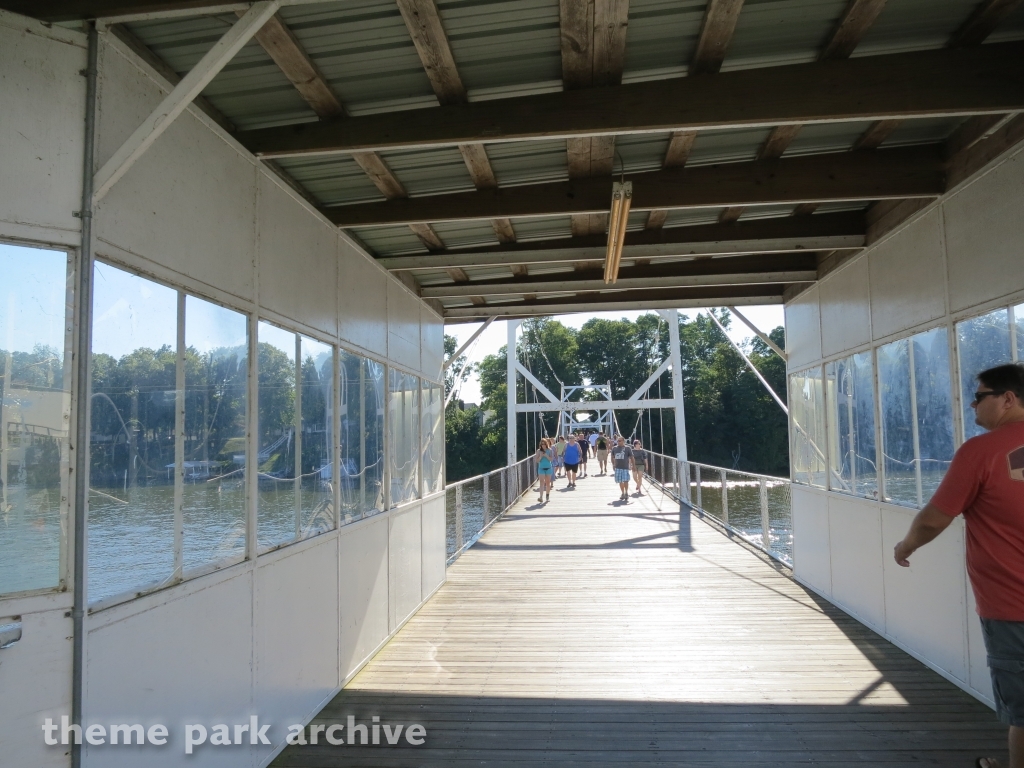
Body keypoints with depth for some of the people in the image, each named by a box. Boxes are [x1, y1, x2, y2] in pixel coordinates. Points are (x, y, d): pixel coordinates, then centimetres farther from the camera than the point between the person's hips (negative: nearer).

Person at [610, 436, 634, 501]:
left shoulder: (628, 448, -3)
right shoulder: (614, 448, 8)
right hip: (617, 467, 4)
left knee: (625, 481, -11)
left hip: (625, 467, -4)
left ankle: (626, 493, 5)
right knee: (620, 481, 10)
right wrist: (613, 464, 13)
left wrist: (632, 465, 0)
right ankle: (623, 494, 24)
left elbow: (631, 457, 1)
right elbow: (612, 457, 19)